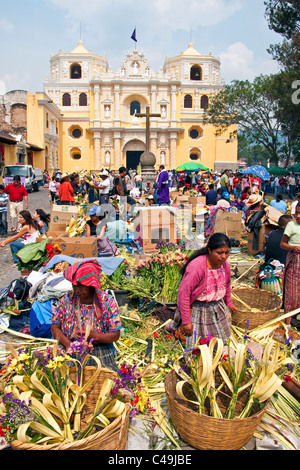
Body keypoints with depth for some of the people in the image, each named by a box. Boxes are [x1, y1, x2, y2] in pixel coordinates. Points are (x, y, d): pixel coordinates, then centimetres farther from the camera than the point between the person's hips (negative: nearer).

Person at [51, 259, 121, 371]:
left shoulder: (107, 302, -5)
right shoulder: (68, 299, 1)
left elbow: (115, 335, -3)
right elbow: (54, 326, 5)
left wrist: (93, 336, -20)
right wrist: (67, 343, -13)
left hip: (100, 348, -1)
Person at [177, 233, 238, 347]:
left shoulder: (225, 265, -7)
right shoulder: (196, 267, -28)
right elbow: (183, 293, -26)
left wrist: (228, 303, 24)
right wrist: (186, 321, -22)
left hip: (218, 307, 6)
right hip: (198, 309, -6)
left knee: (222, 341, 16)